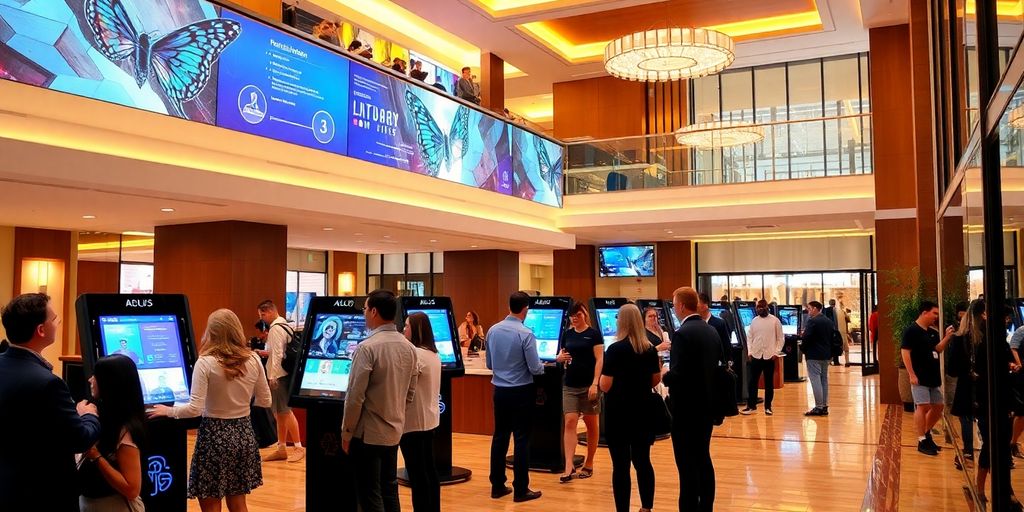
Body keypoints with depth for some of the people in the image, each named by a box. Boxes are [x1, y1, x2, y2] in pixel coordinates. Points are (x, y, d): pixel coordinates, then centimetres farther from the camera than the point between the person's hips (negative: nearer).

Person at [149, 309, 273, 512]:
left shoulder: (206, 363, -14)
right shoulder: (253, 359, -1)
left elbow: (195, 409, -18)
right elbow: (265, 401, 6)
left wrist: (168, 411, -1)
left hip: (215, 435, -5)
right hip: (243, 434, 5)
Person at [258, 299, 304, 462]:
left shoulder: (276, 329, -15)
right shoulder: (284, 325, 14)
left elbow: (277, 355, -20)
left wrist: (272, 377, -19)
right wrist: (264, 352, 16)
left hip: (279, 375, -10)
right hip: (284, 374, 10)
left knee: (284, 411, -6)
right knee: (279, 413, 13)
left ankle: (299, 448, -3)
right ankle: (282, 449, 19)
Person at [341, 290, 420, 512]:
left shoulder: (367, 347, -19)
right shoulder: (409, 348, 3)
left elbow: (355, 396, -17)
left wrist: (347, 433, -7)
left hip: (368, 433, -7)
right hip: (394, 431, 7)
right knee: (389, 491, 17)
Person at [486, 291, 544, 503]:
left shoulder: (492, 330, 0)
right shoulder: (526, 334, -17)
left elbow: (489, 364, 10)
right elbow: (535, 368, -14)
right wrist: (542, 368, 8)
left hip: (500, 391, 5)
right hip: (521, 392, -5)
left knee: (499, 437, 13)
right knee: (522, 440, 2)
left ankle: (497, 486, 20)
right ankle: (521, 490, 6)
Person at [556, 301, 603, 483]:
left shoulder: (594, 334, -4)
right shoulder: (567, 334, 9)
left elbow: (599, 360, -9)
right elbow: (561, 356, 16)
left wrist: (595, 384, -18)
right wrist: (560, 357, -9)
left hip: (589, 385, -4)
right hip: (570, 385, 4)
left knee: (592, 424, 7)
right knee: (570, 422, -6)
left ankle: (589, 464, 20)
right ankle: (569, 467, -8)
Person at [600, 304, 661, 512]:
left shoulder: (615, 349, -14)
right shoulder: (650, 349, 2)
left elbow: (605, 386, -15)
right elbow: (656, 381, 11)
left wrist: (603, 374, 5)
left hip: (618, 414, -5)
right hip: (643, 412, 5)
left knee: (621, 465, 1)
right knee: (643, 461, 15)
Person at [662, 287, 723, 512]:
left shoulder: (682, 334, -18)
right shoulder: (712, 331, 7)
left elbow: (678, 375, -25)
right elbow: (717, 366, 13)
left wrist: (665, 376, -5)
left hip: (687, 409, -8)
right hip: (707, 405, 8)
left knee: (687, 465, -1)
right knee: (703, 460, 17)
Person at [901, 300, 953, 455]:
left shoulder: (932, 332, 13)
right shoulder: (911, 330, -11)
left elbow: (937, 350, 7)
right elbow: (905, 352, -16)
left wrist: (947, 337, -7)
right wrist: (911, 375, -20)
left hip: (933, 377, 9)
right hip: (920, 377, -8)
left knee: (938, 406, 13)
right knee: (923, 406, -9)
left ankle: (926, 434, 29)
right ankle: (922, 441, -4)